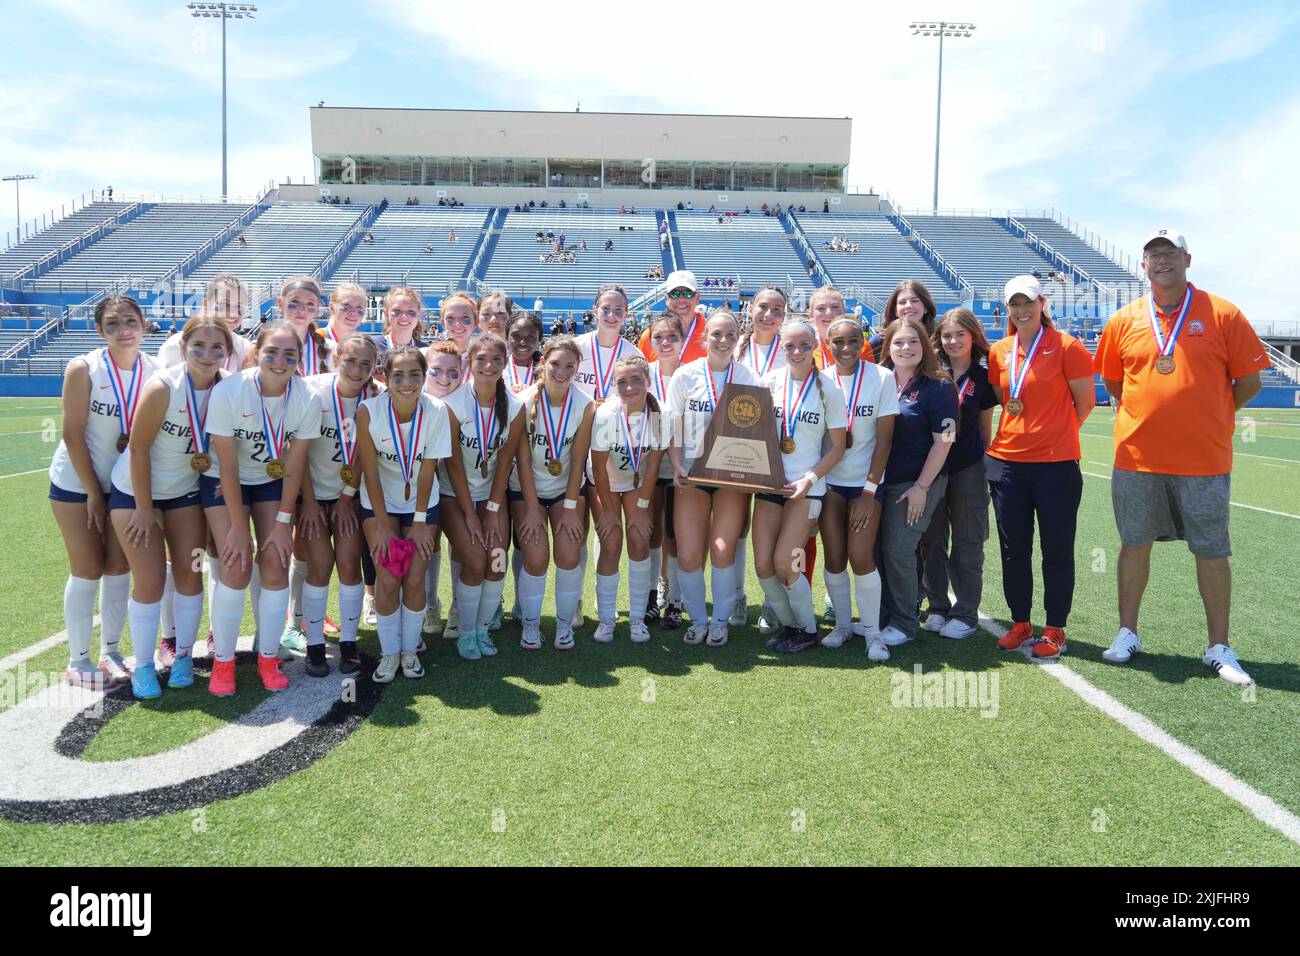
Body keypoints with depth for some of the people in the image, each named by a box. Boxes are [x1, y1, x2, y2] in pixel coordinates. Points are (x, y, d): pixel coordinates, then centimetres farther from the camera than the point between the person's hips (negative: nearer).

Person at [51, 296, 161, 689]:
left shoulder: (155, 372, -6)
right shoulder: (83, 369, -16)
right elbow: (72, 434, -15)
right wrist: (93, 492, -12)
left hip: (125, 484, 4)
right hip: (76, 483, -3)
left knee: (119, 569, 8)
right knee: (88, 571, 0)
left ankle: (111, 653, 22)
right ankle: (78, 661, 14)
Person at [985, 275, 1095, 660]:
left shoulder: (1067, 347, -6)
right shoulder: (999, 351, 6)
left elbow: (1085, 401, 0)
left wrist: (1056, 433, 9)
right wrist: (1028, 431, 9)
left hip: (1056, 463, -4)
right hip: (1006, 461, 4)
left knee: (1056, 549, 4)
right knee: (1013, 548, 10)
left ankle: (1055, 631, 15)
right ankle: (1020, 624, 23)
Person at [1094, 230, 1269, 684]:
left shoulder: (1223, 315, -2)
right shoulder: (1124, 320, 4)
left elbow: (1248, 381, 2)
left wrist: (1207, 417, 3)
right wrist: (1149, 414, 9)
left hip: (1204, 459, -1)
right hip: (1137, 457, 2)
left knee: (1212, 552, 6)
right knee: (1134, 544, 10)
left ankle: (1218, 647, 19)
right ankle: (1127, 634, 24)